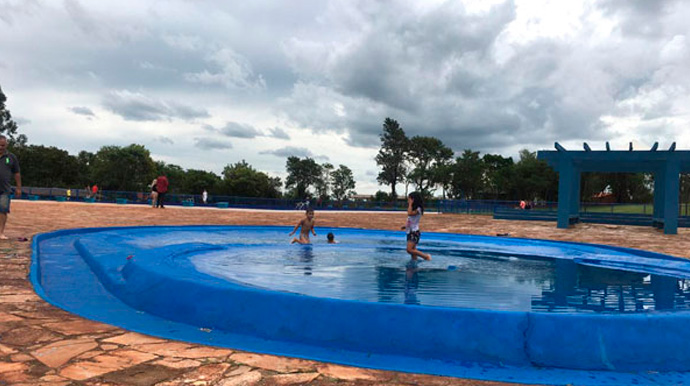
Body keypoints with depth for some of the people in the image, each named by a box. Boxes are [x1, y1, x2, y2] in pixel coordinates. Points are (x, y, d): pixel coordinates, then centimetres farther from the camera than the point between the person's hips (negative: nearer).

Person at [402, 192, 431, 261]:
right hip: (410, 232, 9)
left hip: (414, 232, -9)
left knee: (409, 250, -18)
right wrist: (406, 226, 11)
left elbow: (410, 213, -29)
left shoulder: (418, 209, -12)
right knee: (412, 250, 9)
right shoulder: (413, 209, 15)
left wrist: (410, 204, -20)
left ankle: (426, 256, -8)